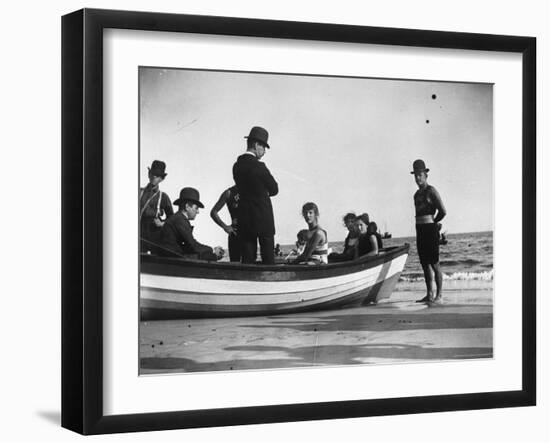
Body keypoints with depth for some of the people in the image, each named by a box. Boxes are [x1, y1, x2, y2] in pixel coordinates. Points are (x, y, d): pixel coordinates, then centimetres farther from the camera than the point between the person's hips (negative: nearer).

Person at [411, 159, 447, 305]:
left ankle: (439, 295, -6)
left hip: (430, 229, -8)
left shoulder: (431, 191, -7)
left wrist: (433, 222, 4)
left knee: (434, 264, -7)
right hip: (420, 230, 8)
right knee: (425, 265, 9)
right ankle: (429, 294, 14)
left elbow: (443, 212, -10)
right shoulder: (417, 194, 16)